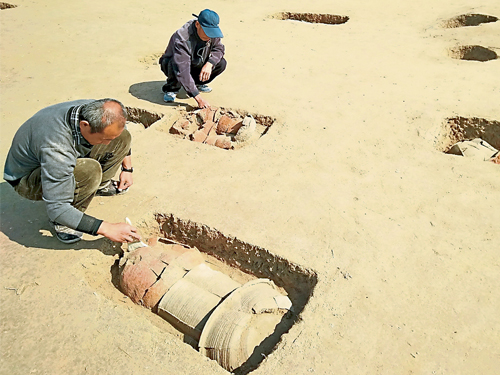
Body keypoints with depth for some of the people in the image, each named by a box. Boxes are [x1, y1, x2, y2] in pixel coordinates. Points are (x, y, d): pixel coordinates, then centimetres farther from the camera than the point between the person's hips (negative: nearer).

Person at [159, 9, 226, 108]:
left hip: (197, 65, 5)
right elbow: (182, 71, -43)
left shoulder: (211, 31, -18)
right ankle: (171, 89, -8)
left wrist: (209, 64, -30)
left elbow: (218, 49, -5)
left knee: (221, 63, -17)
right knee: (176, 66, -41)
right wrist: (198, 97, -48)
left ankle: (197, 82, 7)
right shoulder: (181, 39, -37)